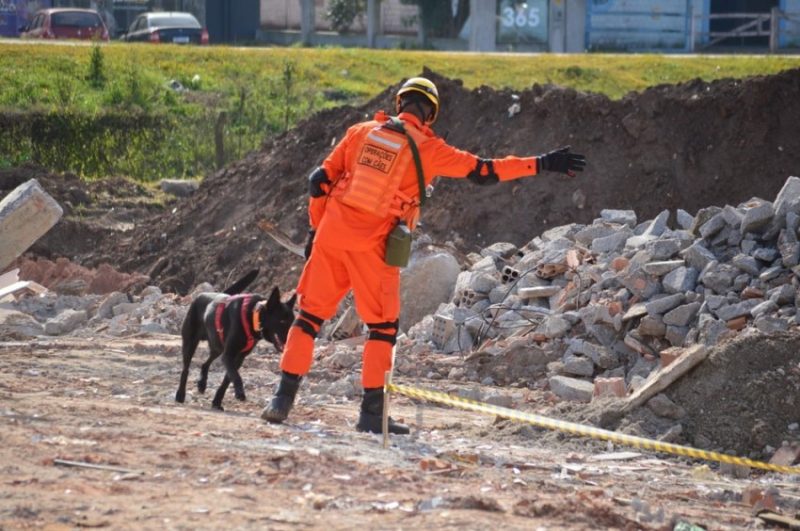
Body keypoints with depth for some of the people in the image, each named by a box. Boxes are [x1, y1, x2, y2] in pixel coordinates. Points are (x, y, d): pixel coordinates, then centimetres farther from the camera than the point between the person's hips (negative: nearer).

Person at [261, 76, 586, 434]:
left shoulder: (361, 132, 9)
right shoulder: (428, 149, -1)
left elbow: (320, 181, 9)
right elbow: (484, 171, 0)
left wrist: (316, 228, 19)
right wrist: (542, 165, 6)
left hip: (332, 235, 4)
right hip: (373, 247, -3)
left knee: (311, 314, 12)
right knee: (383, 326, 10)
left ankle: (283, 399, 9)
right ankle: (372, 413, 7)